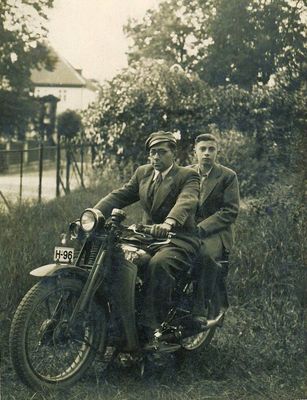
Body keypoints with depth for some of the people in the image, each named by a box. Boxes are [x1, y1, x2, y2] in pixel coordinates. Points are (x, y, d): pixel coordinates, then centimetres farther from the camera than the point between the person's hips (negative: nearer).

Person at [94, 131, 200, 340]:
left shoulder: (188, 176, -4)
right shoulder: (143, 173, 15)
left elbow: (187, 201, -24)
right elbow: (119, 196, 7)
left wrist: (169, 223, -46)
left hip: (178, 239, -6)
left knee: (158, 264, -35)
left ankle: (150, 325, -31)